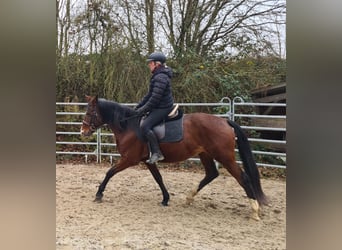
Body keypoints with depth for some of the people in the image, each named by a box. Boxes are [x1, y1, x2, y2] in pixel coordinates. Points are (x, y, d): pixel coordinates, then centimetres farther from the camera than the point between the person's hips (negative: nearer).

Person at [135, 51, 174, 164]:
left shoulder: (160, 78, -19)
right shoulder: (157, 76, 15)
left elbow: (155, 98, -23)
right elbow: (149, 95, 19)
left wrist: (143, 109, -16)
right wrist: (138, 106, 13)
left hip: (162, 108, -11)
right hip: (158, 108, 11)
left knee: (145, 126, -23)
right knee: (142, 123, 19)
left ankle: (157, 153, -21)